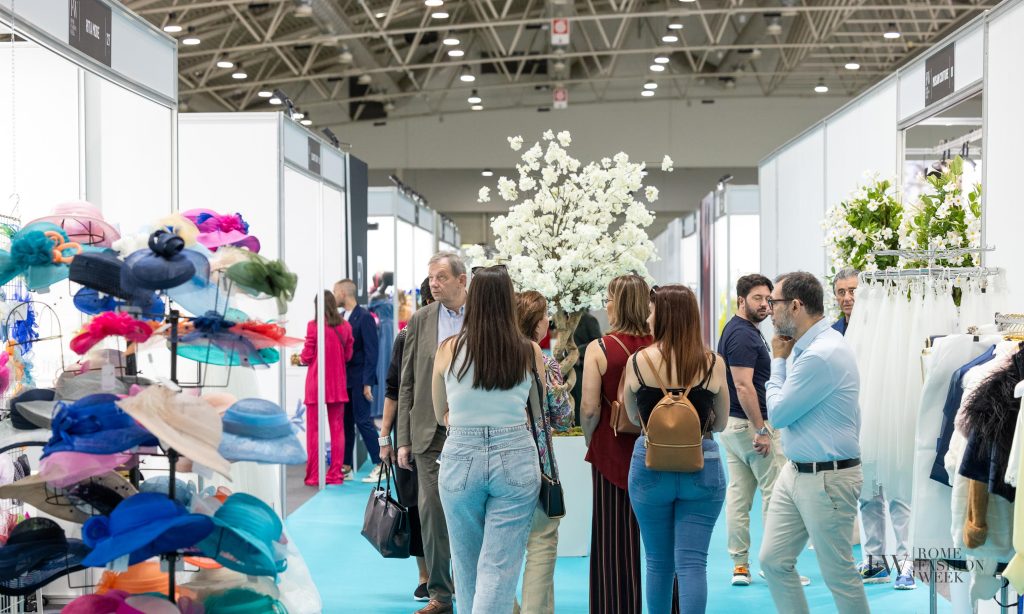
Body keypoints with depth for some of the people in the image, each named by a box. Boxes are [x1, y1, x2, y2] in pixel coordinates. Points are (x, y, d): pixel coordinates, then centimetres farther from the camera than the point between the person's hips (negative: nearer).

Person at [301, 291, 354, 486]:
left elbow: (307, 356, -8)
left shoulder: (313, 325, -11)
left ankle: (313, 476, 5)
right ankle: (335, 474, 12)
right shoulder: (345, 326, 0)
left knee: (313, 429, 4)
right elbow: (348, 355, 7)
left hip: (316, 382, -3)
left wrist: (301, 358, 13)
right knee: (337, 428, 10)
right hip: (337, 384, 3)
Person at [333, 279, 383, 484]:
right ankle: (346, 467, 16)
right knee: (345, 422, 10)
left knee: (363, 421, -6)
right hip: (343, 379, 7)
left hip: (359, 379, -7)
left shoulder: (364, 317, -10)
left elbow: (371, 351, -13)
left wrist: (367, 382, -16)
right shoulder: (340, 318, 12)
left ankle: (380, 465, -1)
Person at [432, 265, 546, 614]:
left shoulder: (448, 350, -2)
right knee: (499, 569, 1)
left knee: (467, 568, 18)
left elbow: (441, 415, 11)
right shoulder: (530, 352, -3)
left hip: (461, 457, 1)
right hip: (515, 457, -1)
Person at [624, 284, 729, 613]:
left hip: (650, 465, 0)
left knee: (659, 562, 15)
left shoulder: (638, 361, -6)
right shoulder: (713, 364, -4)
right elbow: (721, 423, 8)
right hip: (703, 465, 0)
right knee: (693, 562, 2)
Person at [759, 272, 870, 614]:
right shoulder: (804, 346, 8)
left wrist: (778, 360, -4)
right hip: (795, 472, 9)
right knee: (774, 560, 12)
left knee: (838, 573, 4)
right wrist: (782, 359, 5)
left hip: (826, 479, -9)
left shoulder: (822, 354, -22)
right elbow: (785, 405, 16)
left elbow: (777, 413, -15)